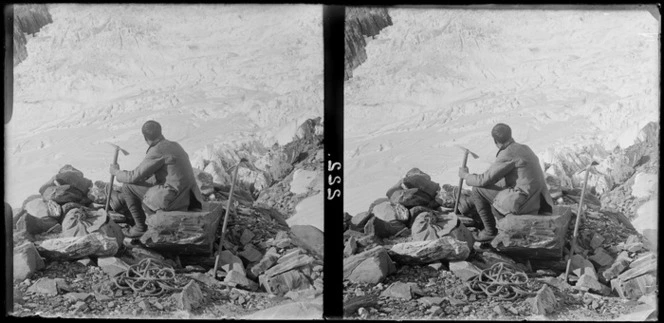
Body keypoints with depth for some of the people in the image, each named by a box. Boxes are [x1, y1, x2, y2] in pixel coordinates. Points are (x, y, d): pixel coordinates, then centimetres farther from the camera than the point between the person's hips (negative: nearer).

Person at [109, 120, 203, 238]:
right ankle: (120, 202, 46)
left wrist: (116, 172, 9)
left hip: (171, 200, -9)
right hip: (186, 197, 9)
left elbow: (134, 176, -10)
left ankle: (141, 227, 14)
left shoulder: (157, 152, -16)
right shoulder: (174, 145, 11)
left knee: (128, 187, 4)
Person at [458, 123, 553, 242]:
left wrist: (465, 175, 6)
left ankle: (490, 231, 12)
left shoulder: (507, 155, -14)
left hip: (521, 203, -9)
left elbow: (484, 180, -12)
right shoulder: (524, 149, 14)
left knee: (477, 190, 1)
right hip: (536, 201, 9)